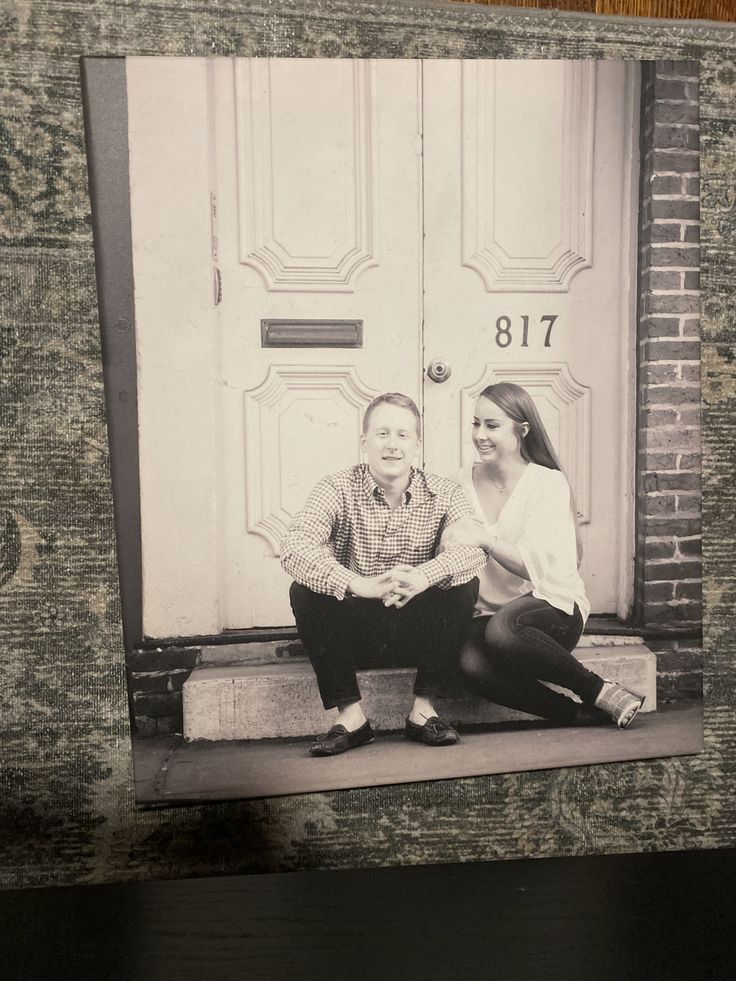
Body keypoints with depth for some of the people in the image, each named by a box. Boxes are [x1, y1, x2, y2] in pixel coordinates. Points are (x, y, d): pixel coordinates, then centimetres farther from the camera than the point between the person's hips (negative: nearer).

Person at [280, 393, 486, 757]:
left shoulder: (442, 492, -4)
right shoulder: (338, 488, -9)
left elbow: (476, 546, -22)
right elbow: (293, 547, -26)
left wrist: (424, 575, -43)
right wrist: (362, 585, -41)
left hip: (417, 635, 1)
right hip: (354, 636, 0)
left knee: (465, 585, -23)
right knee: (303, 591, -25)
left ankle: (424, 709, -9)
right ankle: (350, 714, -12)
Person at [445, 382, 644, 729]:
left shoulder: (548, 483, -6)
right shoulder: (465, 483, 5)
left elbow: (542, 566, -19)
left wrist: (487, 540, -32)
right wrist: (451, 542, -18)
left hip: (552, 606, -3)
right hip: (489, 614, 3)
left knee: (502, 627, -36)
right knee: (472, 664, -30)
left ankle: (596, 689, -11)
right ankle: (576, 712, -11)